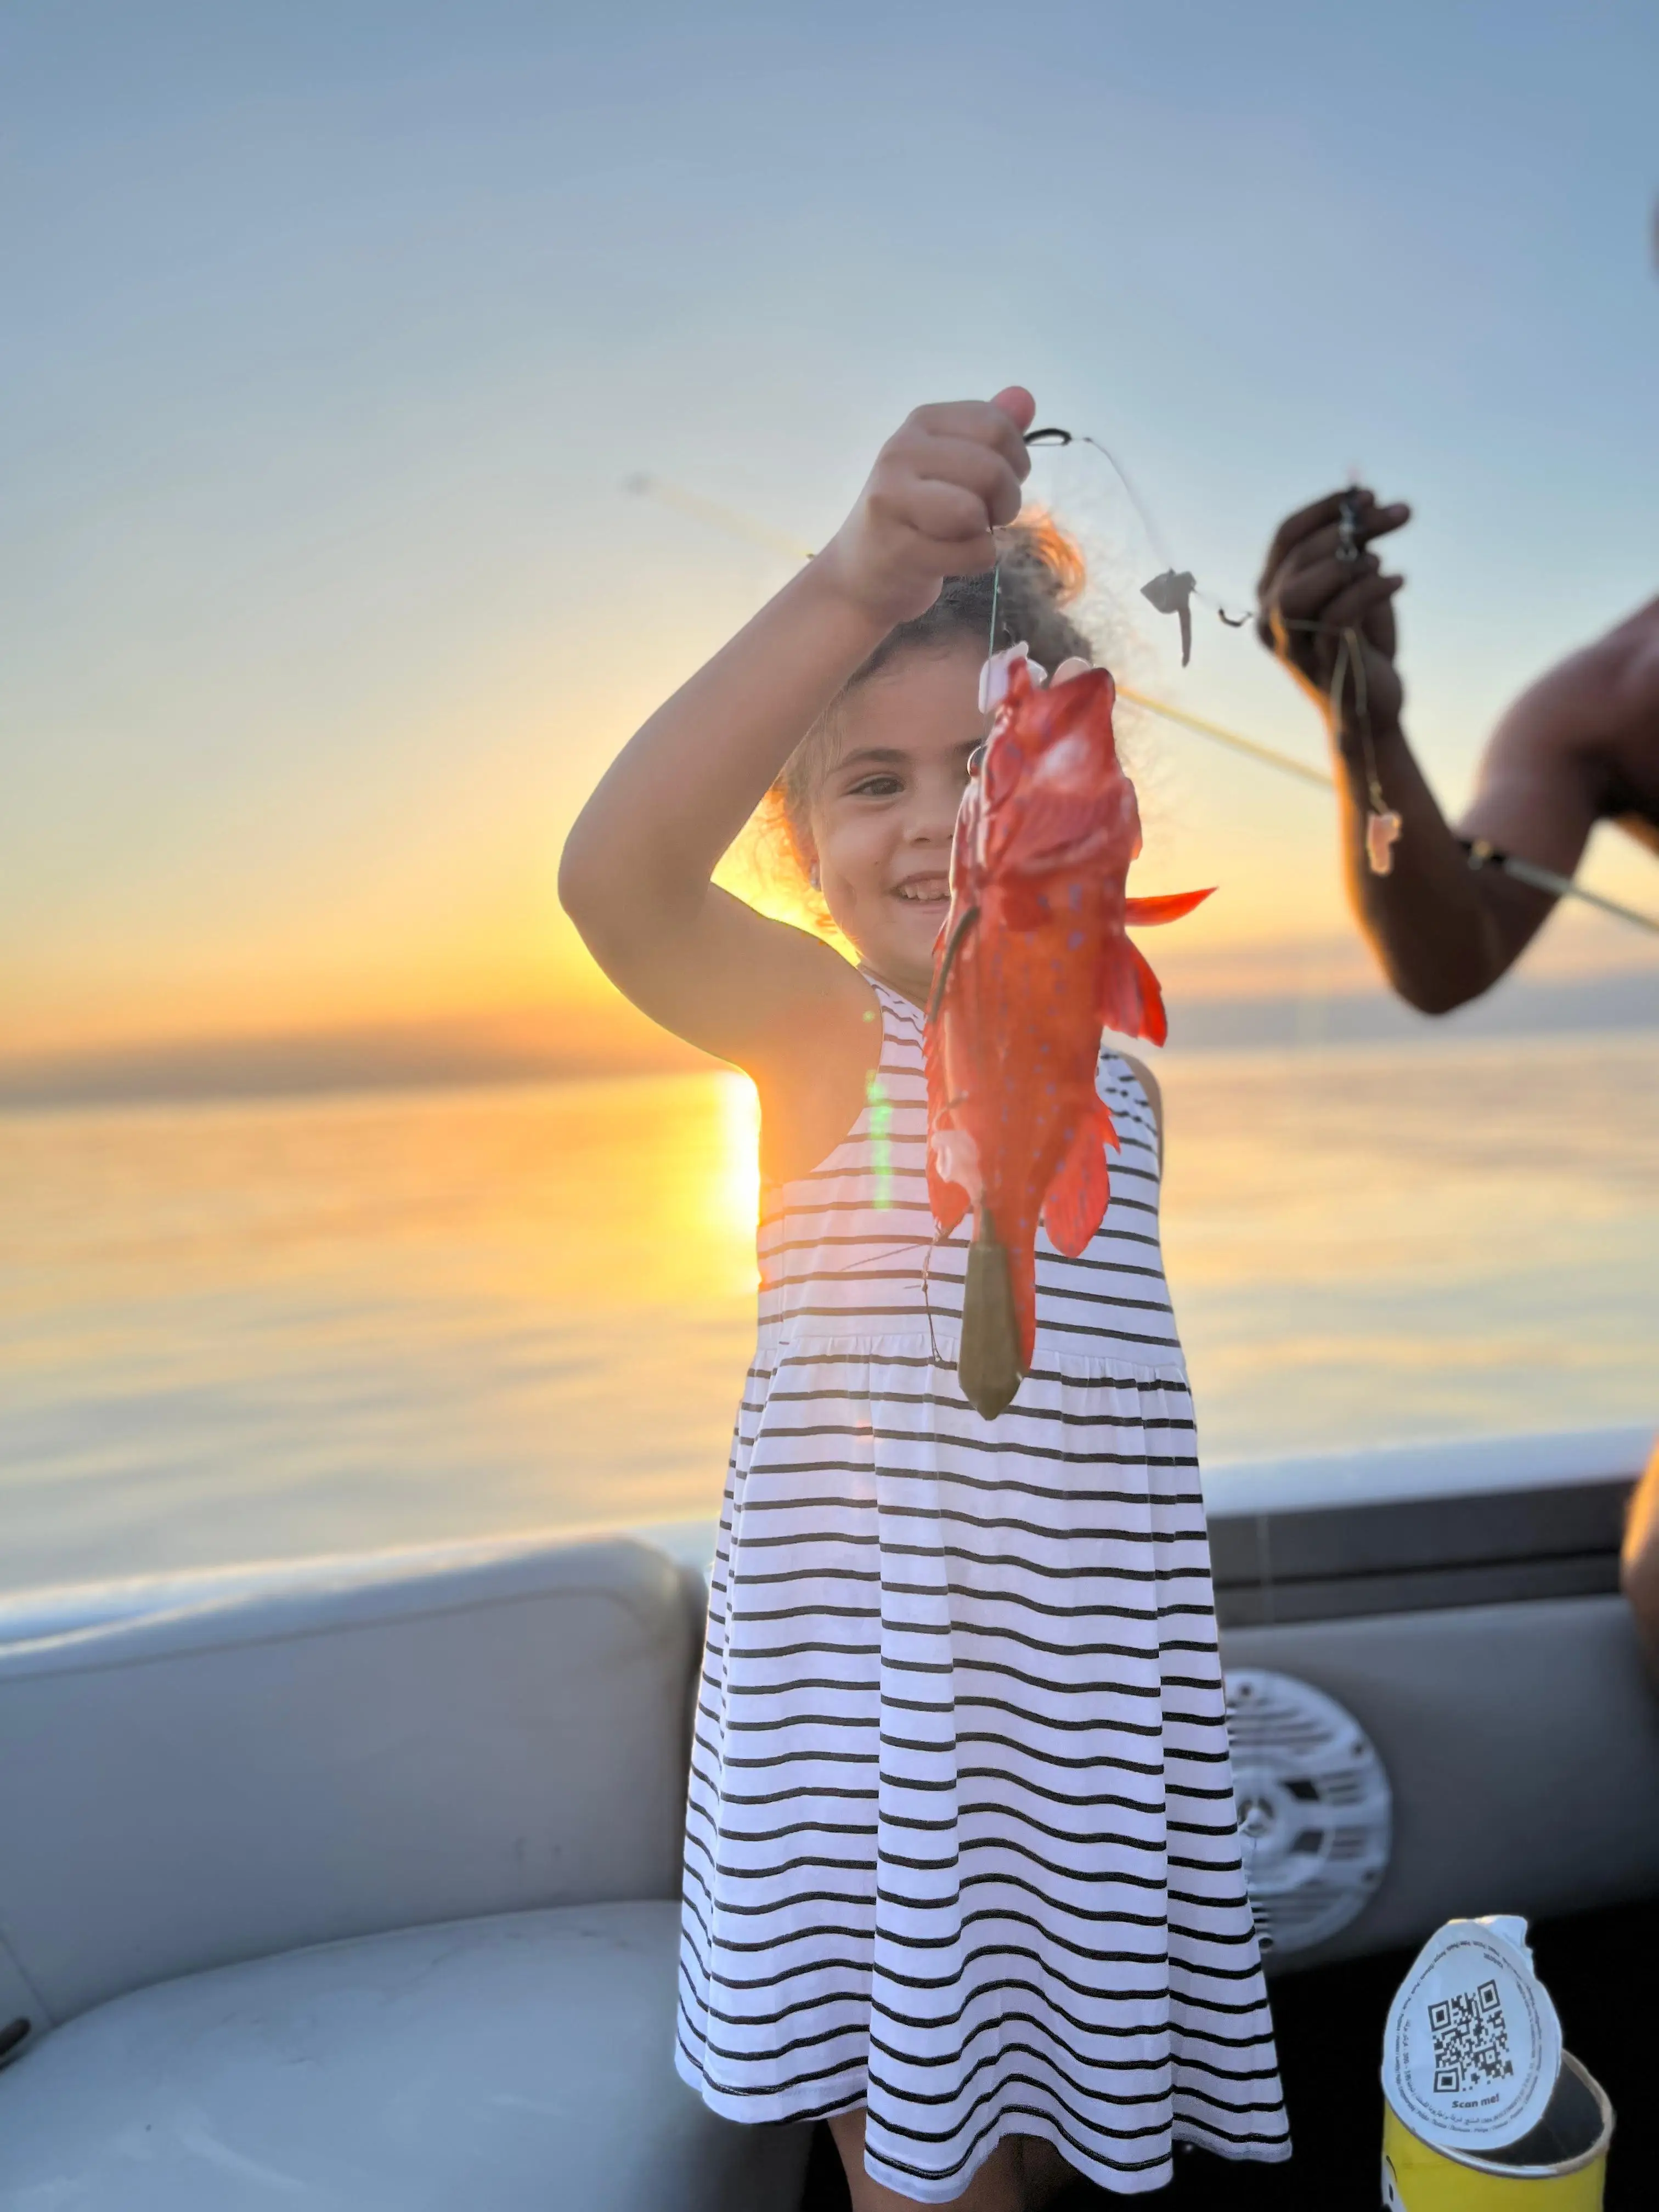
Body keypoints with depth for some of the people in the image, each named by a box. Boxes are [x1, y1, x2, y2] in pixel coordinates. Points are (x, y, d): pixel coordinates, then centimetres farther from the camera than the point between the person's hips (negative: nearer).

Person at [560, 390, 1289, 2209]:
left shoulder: (1119, 1082, 3)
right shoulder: (825, 1035, -13)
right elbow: (615, 877, -35)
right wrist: (859, 585, -46)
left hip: (1085, 1716, 5)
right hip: (872, 1702, -4)